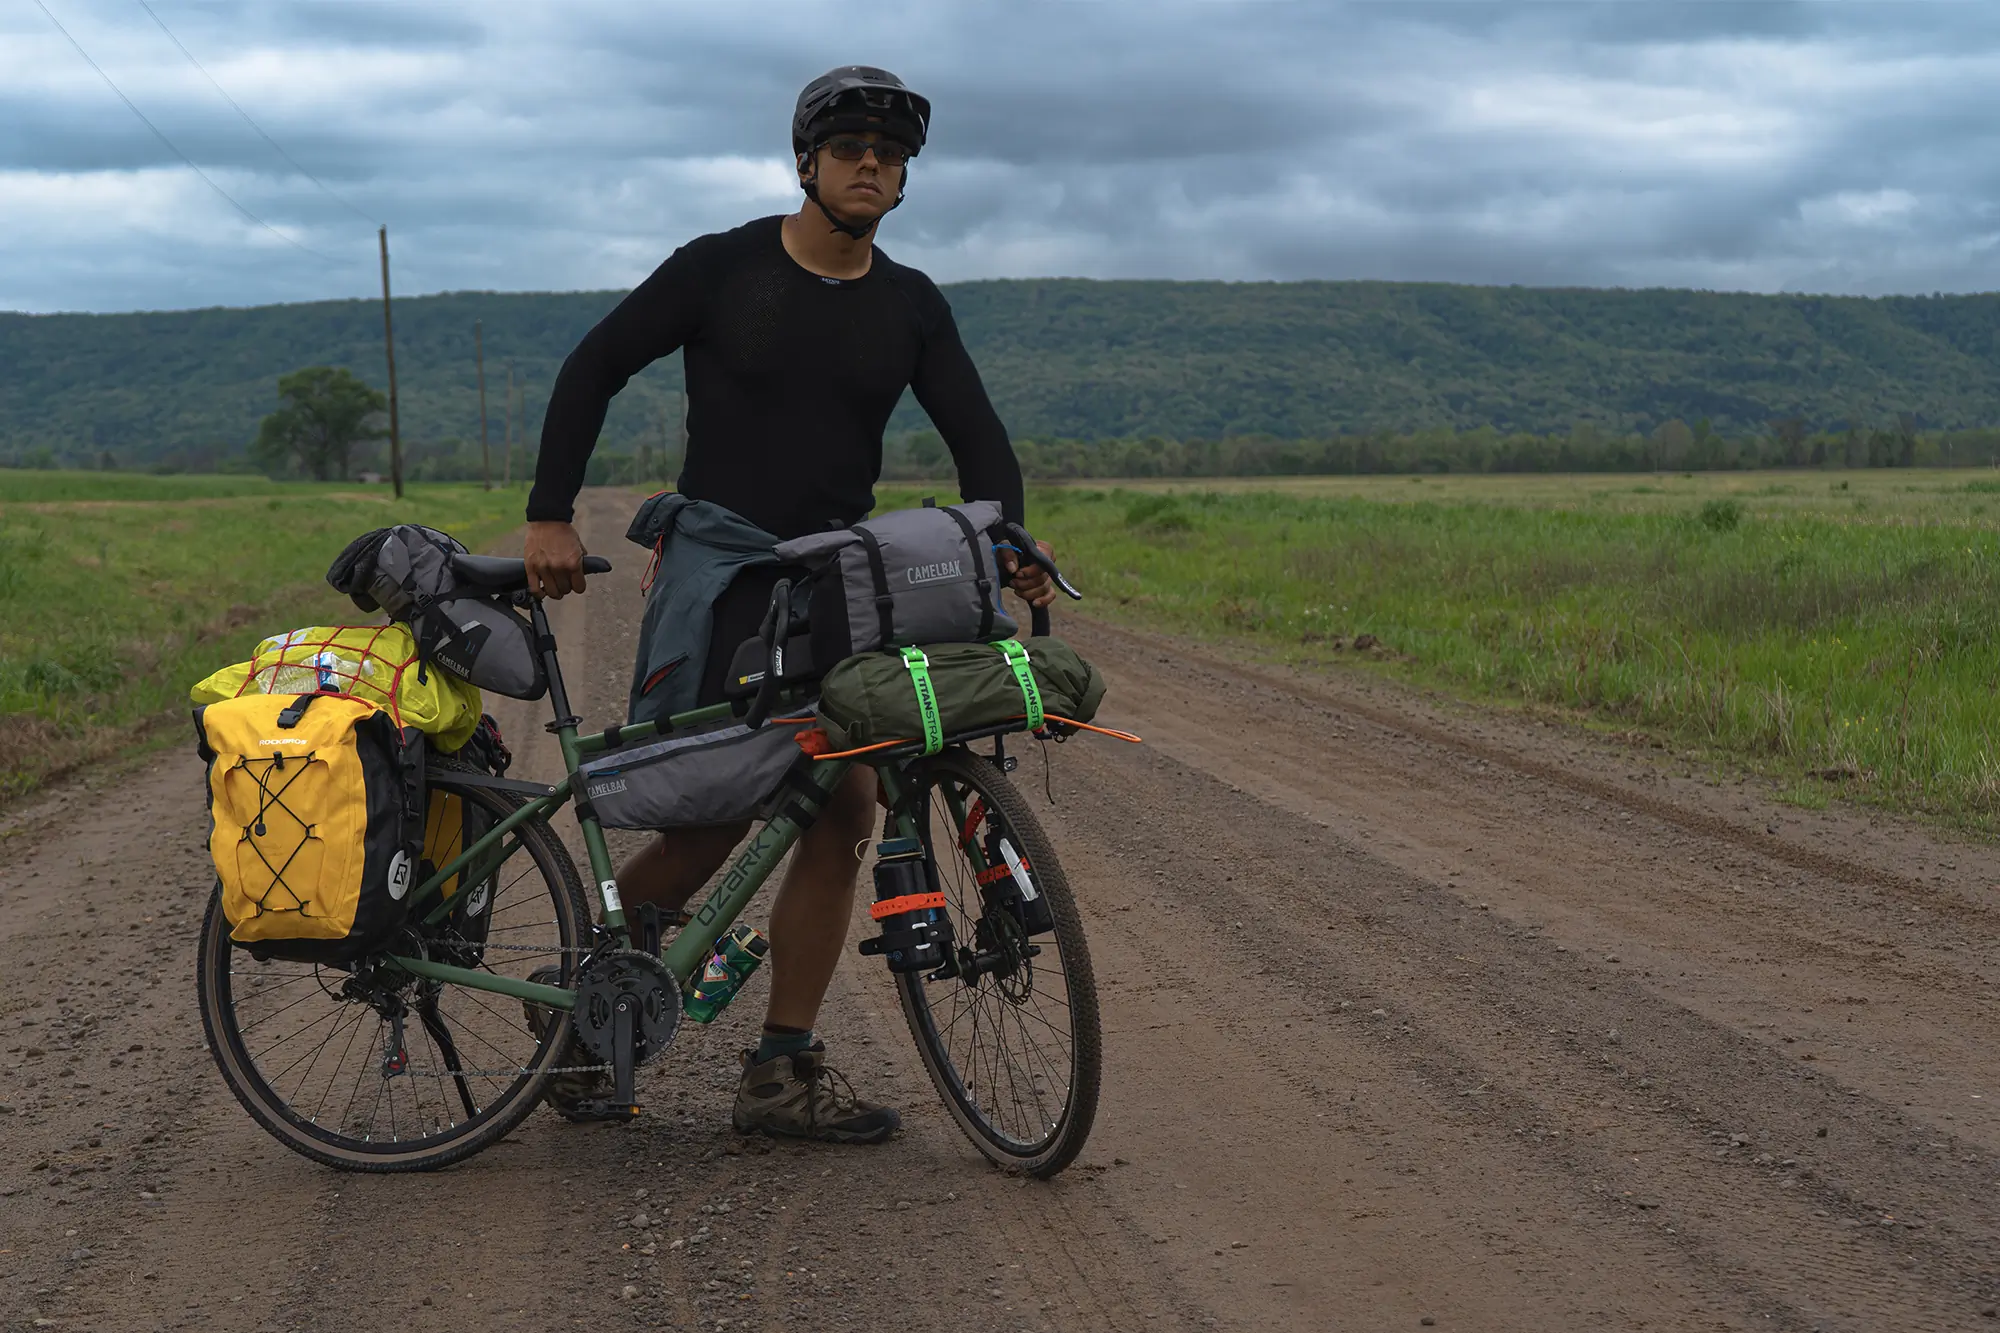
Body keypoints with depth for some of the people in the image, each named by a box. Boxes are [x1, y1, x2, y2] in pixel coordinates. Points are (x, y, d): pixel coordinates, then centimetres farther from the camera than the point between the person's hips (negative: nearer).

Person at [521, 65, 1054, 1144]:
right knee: (717, 813, -13)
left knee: (844, 809, -5)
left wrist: (1007, 545, -14)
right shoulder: (721, 268, -3)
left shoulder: (911, 307, 8)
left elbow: (976, 435, 5)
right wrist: (550, 518, -7)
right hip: (720, 565, -5)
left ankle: (782, 1069, 3)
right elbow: (591, 372, 1)